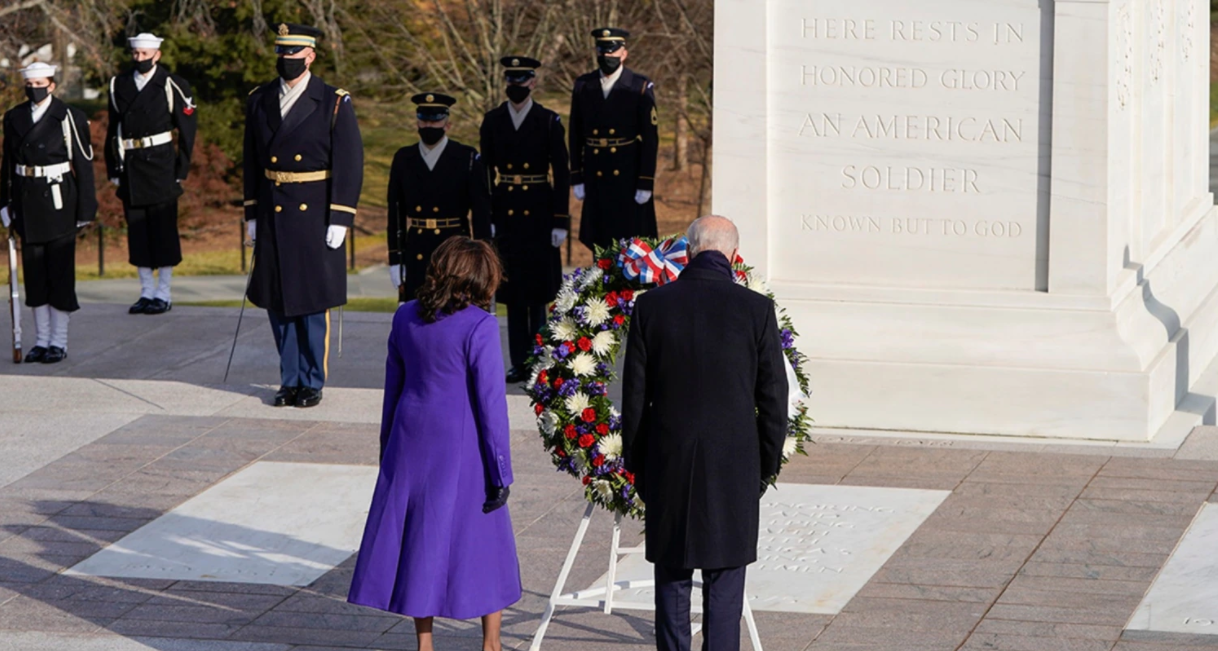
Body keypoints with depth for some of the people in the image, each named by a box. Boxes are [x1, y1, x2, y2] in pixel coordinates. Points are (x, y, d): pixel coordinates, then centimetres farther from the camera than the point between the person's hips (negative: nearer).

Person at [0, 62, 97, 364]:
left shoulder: (69, 118, -5)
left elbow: (84, 165, -5)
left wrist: (86, 211, -8)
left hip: (59, 202, -4)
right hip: (27, 203, 4)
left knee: (61, 272, -1)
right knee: (34, 272, 8)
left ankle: (59, 342, 6)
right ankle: (41, 340, 15)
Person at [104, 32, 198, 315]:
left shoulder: (172, 85, -2)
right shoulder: (119, 85, 11)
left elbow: (187, 129, -1)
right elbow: (113, 130, 12)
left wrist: (181, 170, -5)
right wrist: (113, 169, 7)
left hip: (160, 165, -4)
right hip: (130, 169, 4)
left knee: (163, 229, -2)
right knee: (137, 230, 6)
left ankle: (163, 293, 3)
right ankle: (146, 292, 14)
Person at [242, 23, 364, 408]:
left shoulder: (334, 104, -5)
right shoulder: (259, 102, 7)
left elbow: (350, 165, -6)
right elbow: (252, 162, 13)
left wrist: (340, 220, -11)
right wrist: (252, 215, 10)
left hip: (315, 219, -4)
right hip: (272, 218, 4)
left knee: (313, 304, 0)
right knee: (278, 303, 7)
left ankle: (313, 383, 10)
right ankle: (290, 380, 18)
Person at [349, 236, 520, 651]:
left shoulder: (405, 318, 2)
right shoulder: (479, 327, -15)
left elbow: (392, 389, 10)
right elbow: (490, 402, -13)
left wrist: (388, 449, 20)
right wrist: (500, 471, -8)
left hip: (412, 443, 5)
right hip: (461, 448, -5)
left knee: (419, 537, 13)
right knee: (482, 542, 9)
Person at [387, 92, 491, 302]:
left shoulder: (467, 158, -1)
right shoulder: (403, 159, 8)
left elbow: (481, 212, -1)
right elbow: (396, 213, 9)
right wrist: (396, 262, 7)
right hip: (416, 255, 2)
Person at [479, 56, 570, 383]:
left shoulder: (549, 122, -2)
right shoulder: (492, 121, 5)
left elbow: (561, 173, -2)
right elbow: (485, 171, 7)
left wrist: (560, 221, -6)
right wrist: (485, 218, 1)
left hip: (539, 214, -2)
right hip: (505, 214, 3)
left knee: (538, 292, -1)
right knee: (513, 294, 6)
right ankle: (520, 363, 11)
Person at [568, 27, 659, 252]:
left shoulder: (640, 87, -3)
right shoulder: (583, 86, 7)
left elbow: (650, 138, -5)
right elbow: (576, 135, 10)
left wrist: (645, 184, -9)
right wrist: (577, 179, 6)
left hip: (629, 179, -3)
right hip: (595, 180, 3)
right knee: (599, 245, 5)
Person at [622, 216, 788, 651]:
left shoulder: (651, 306, -3)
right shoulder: (755, 309, -7)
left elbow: (634, 395, 2)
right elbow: (773, 398, -2)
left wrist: (636, 465, 12)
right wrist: (768, 463, 10)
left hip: (667, 466, 1)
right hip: (733, 466, -1)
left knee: (672, 574, 10)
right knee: (724, 581, 4)